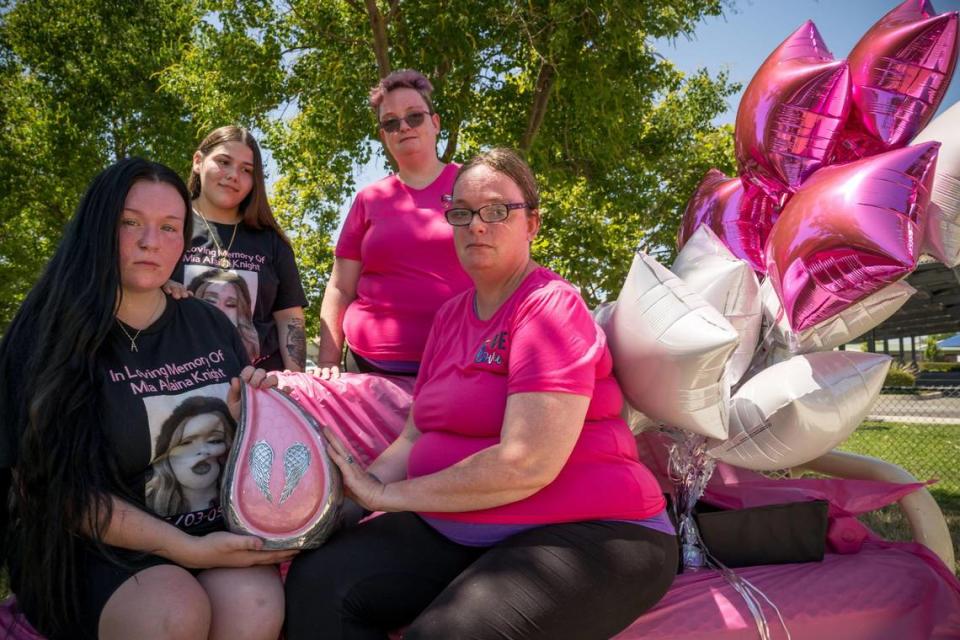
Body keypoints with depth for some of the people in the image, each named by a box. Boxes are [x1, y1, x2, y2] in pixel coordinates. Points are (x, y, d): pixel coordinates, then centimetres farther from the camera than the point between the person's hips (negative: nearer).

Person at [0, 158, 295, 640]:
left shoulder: (210, 326, 7)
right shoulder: (48, 338, -5)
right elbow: (53, 485, -11)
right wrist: (188, 550, -19)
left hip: (215, 528, 3)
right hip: (92, 547, -2)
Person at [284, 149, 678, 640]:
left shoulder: (551, 307, -13)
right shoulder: (451, 315, 12)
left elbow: (526, 464, -23)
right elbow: (418, 436, 12)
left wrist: (389, 495, -15)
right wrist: (354, 488, -7)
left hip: (582, 536, -6)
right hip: (458, 529, 7)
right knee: (317, 583, -11)